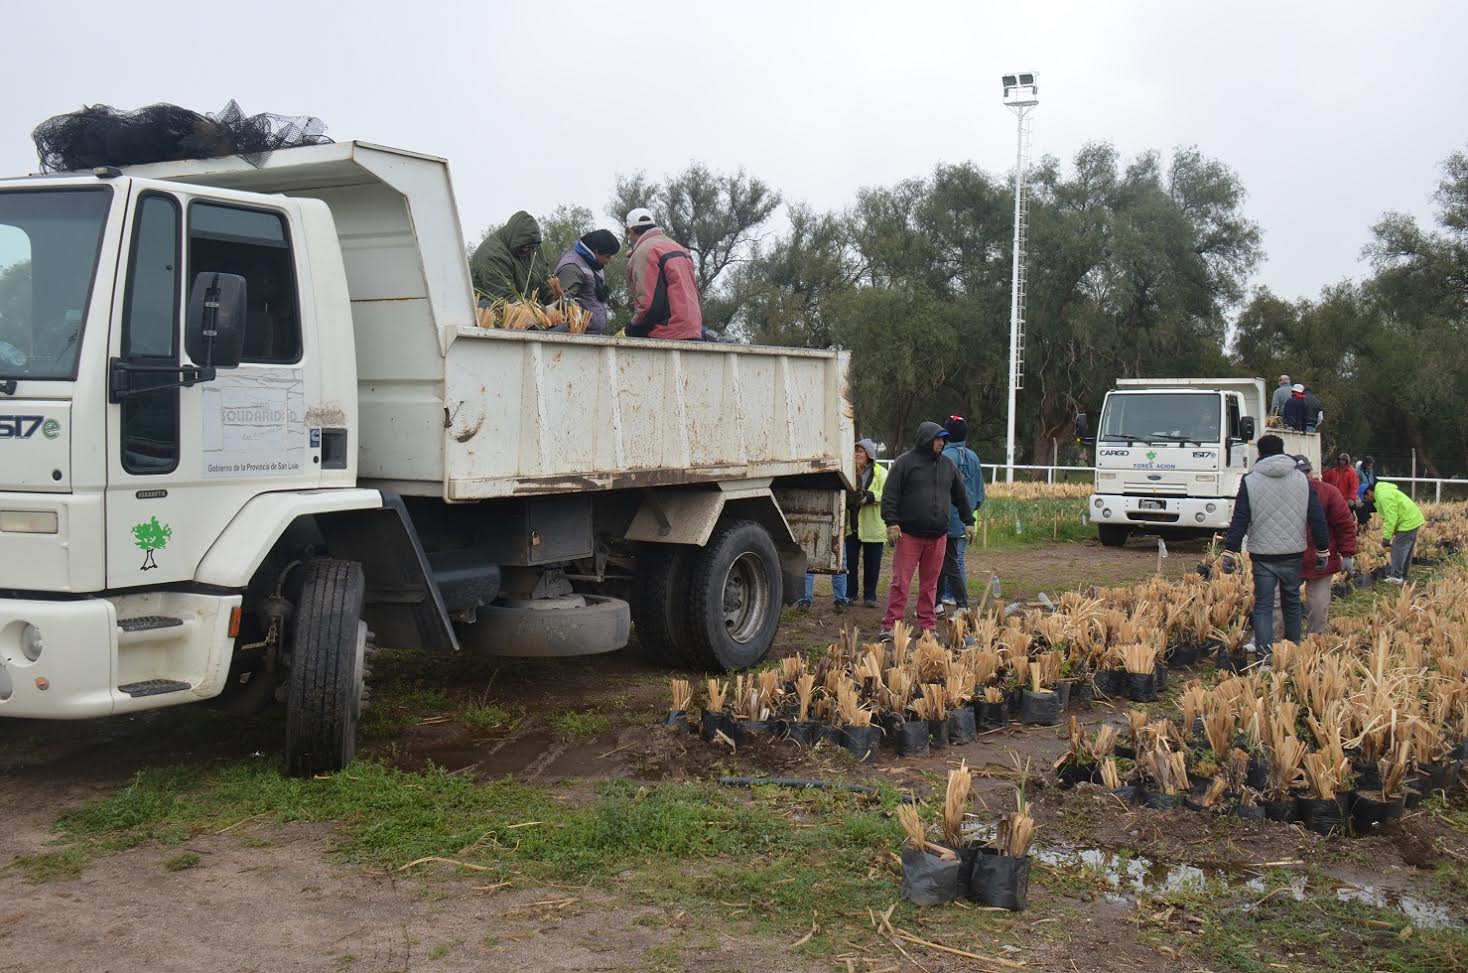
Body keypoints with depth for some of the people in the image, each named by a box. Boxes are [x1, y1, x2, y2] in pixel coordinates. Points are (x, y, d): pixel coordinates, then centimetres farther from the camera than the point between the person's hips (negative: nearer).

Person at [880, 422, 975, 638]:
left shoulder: (948, 465, 13)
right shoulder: (905, 462, -3)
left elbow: (961, 496, 23)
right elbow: (890, 494, -7)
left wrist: (968, 522, 21)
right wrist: (891, 522, -15)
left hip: (938, 536, 5)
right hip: (908, 534, -4)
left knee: (930, 583, 9)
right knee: (900, 581, -5)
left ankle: (928, 626, 15)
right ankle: (890, 626, -1)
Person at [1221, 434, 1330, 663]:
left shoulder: (1250, 481, -4)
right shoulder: (1302, 479, 4)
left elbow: (1239, 521, -7)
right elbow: (1317, 518, 4)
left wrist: (1229, 553, -4)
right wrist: (1322, 551, 10)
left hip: (1263, 554, -2)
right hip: (1293, 552, 2)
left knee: (1263, 605, 0)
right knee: (1292, 601, 17)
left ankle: (1265, 657, -9)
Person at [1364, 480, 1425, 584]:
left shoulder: (1383, 495, -19)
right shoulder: (1382, 492, 15)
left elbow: (1391, 518, -24)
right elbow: (1389, 516, 17)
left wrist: (1386, 538, -20)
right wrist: (1388, 536, 13)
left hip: (1408, 522, -11)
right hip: (1413, 520, 11)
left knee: (1398, 549, -7)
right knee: (1406, 550, 16)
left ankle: (1396, 577, -3)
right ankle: (1402, 577, 23)